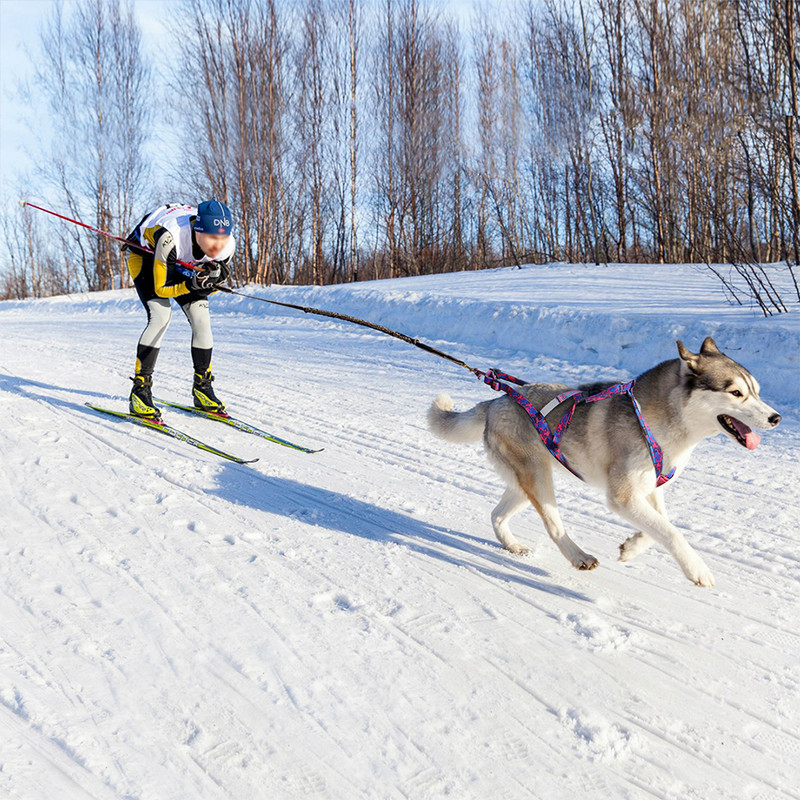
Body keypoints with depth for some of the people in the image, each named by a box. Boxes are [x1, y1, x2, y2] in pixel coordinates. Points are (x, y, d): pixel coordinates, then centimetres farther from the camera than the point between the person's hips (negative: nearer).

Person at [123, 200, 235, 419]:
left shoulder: (227, 246, -28)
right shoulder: (171, 239, -43)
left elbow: (212, 286, -9)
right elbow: (161, 289, -31)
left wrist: (215, 276, -32)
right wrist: (191, 285, -47)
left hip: (182, 264, 5)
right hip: (146, 255, -4)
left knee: (201, 318, -9)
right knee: (160, 315, -24)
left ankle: (202, 387, 7)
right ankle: (140, 389, -16)